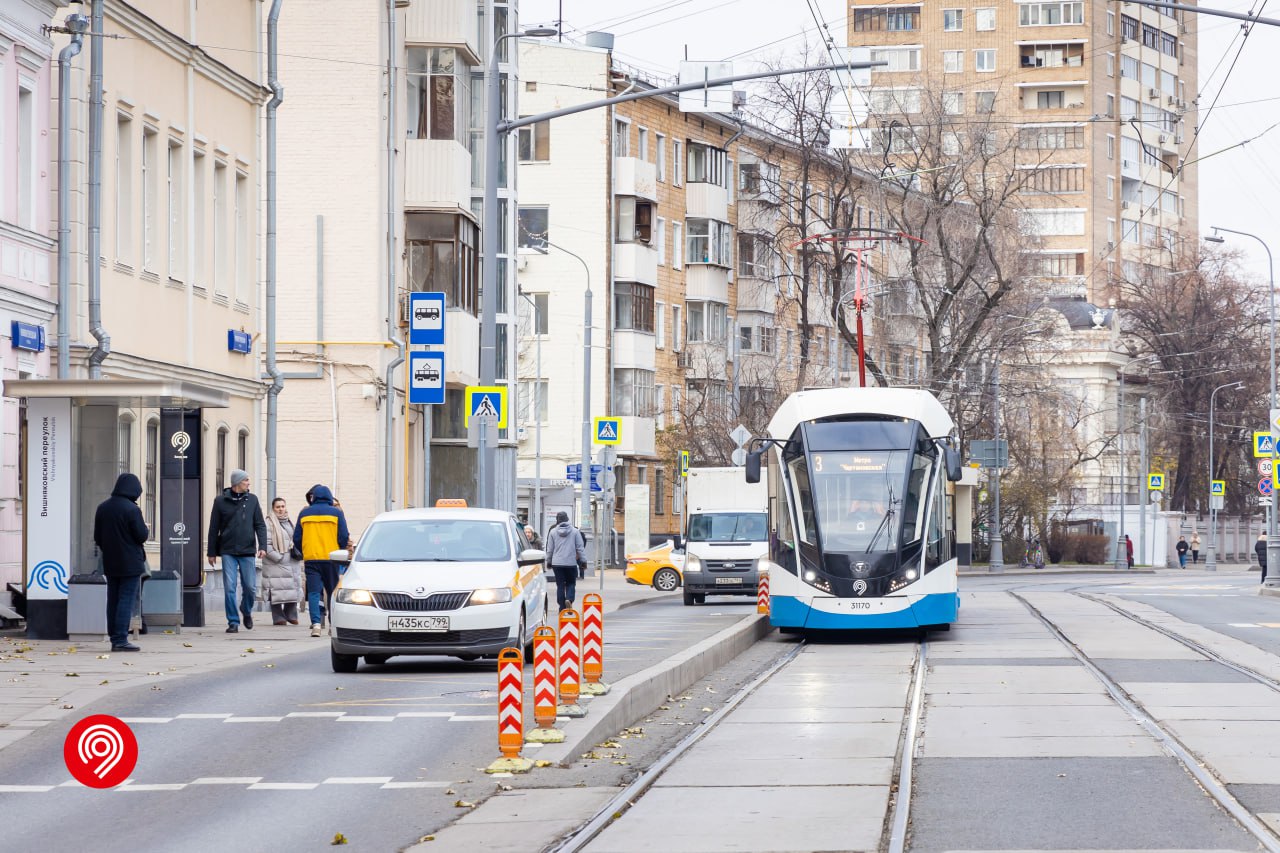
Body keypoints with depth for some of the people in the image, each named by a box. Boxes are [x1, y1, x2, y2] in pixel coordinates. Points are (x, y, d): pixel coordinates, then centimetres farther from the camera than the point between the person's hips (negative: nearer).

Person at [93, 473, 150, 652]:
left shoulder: (102, 508, 7)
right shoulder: (132, 509, -15)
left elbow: (97, 537, 13)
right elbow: (142, 536, -15)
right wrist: (146, 530, 7)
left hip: (110, 563, 6)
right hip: (130, 563, -6)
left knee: (113, 600, 11)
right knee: (126, 600, -5)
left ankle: (114, 638, 12)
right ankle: (121, 639, -10)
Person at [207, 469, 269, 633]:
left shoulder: (252, 500, 6)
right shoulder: (221, 501, 2)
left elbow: (260, 525, 5)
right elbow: (214, 528, 6)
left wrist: (263, 546, -8)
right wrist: (211, 552, 5)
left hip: (247, 552, 1)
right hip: (228, 552, -1)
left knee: (250, 587, 1)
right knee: (230, 588, -5)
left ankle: (247, 611, 29)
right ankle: (233, 622, 3)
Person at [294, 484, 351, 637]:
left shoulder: (304, 514, 6)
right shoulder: (336, 513, 1)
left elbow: (297, 539, 8)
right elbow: (344, 537, -2)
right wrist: (342, 551, 17)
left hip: (311, 558, 0)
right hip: (331, 558, 0)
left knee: (313, 592, -2)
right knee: (333, 592, 12)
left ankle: (316, 623, -17)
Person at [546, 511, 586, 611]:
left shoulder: (553, 532, 1)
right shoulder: (575, 531, -1)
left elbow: (549, 549, 6)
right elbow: (580, 548, 0)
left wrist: (548, 561, 17)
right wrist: (583, 560, 6)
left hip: (557, 563, 1)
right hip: (571, 562, -1)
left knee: (560, 585, 5)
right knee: (571, 583, 11)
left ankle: (562, 607, 3)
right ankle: (569, 599, -17)